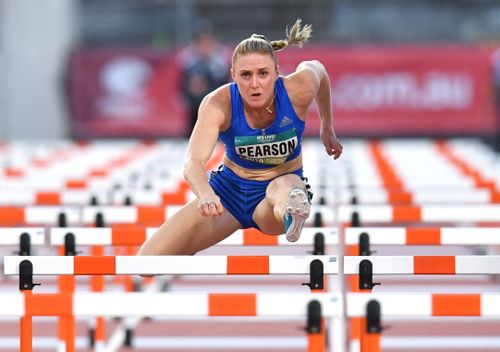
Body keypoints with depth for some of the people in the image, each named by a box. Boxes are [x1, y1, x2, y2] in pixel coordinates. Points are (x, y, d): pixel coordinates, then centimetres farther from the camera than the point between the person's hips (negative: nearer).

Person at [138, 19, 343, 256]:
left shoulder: (298, 91, -20)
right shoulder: (218, 105, -24)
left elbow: (316, 68, 6)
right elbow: (193, 162, -37)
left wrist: (327, 127, 18)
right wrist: (205, 194, -60)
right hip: (230, 188, 1)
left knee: (283, 186, -43)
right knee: (148, 259, -8)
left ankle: (291, 215, -76)